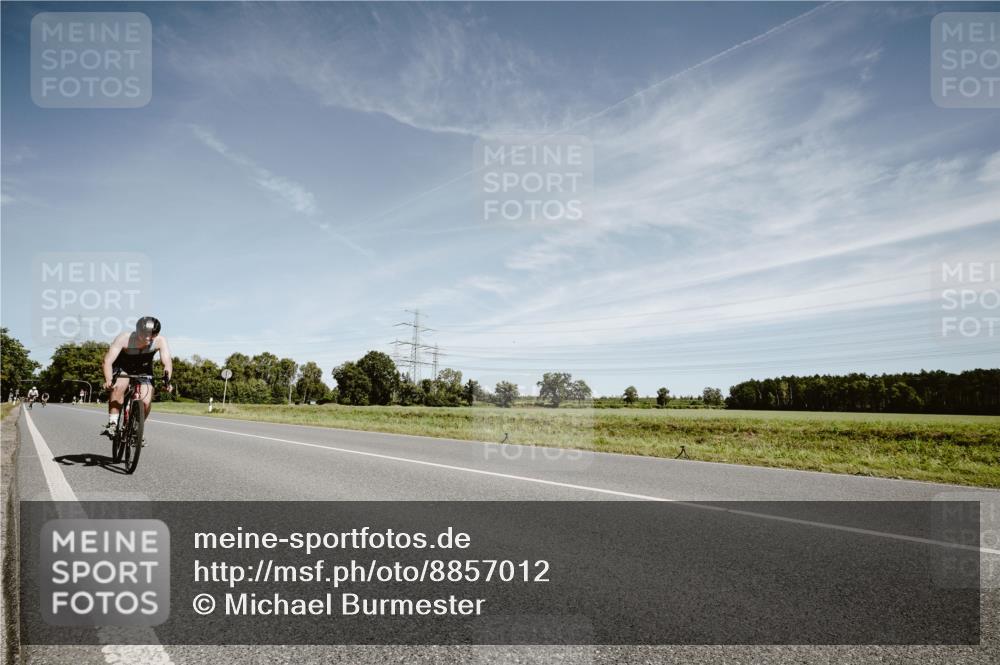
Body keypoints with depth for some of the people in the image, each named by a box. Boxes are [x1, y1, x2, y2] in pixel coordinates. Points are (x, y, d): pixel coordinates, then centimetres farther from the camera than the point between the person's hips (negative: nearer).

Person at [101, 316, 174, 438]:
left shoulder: (160, 341, -28)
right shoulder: (124, 339, -32)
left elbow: (167, 362, -35)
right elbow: (108, 361, -38)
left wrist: (167, 380, -53)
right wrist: (108, 380, -55)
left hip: (143, 371, 1)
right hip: (121, 368, -1)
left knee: (146, 403, -15)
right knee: (119, 386, -32)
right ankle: (112, 423, -22)